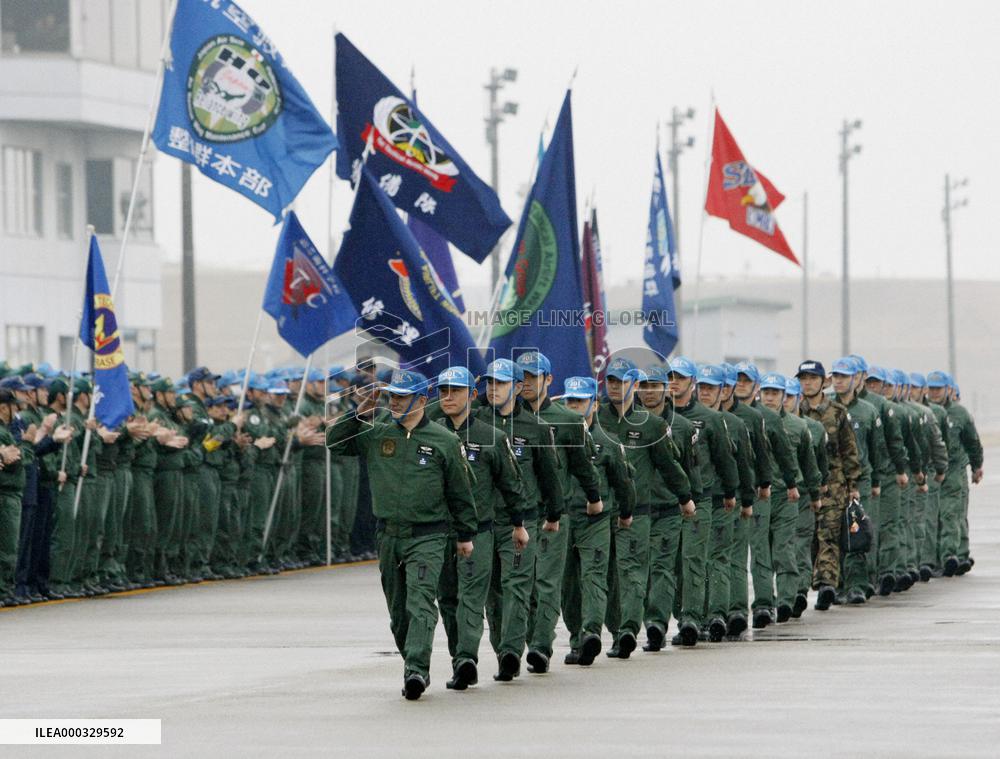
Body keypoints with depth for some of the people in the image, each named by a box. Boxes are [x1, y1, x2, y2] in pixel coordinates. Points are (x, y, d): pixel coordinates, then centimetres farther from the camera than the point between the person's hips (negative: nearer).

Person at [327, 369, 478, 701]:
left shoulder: (443, 441, -2)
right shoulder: (377, 436, 7)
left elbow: (460, 491, 4)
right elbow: (335, 441, 10)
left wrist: (465, 535, 6)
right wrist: (360, 413, -4)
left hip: (427, 537, -5)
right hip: (388, 536, 5)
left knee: (420, 603, -18)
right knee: (398, 611, 10)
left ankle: (417, 670, -27)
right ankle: (414, 667, 23)